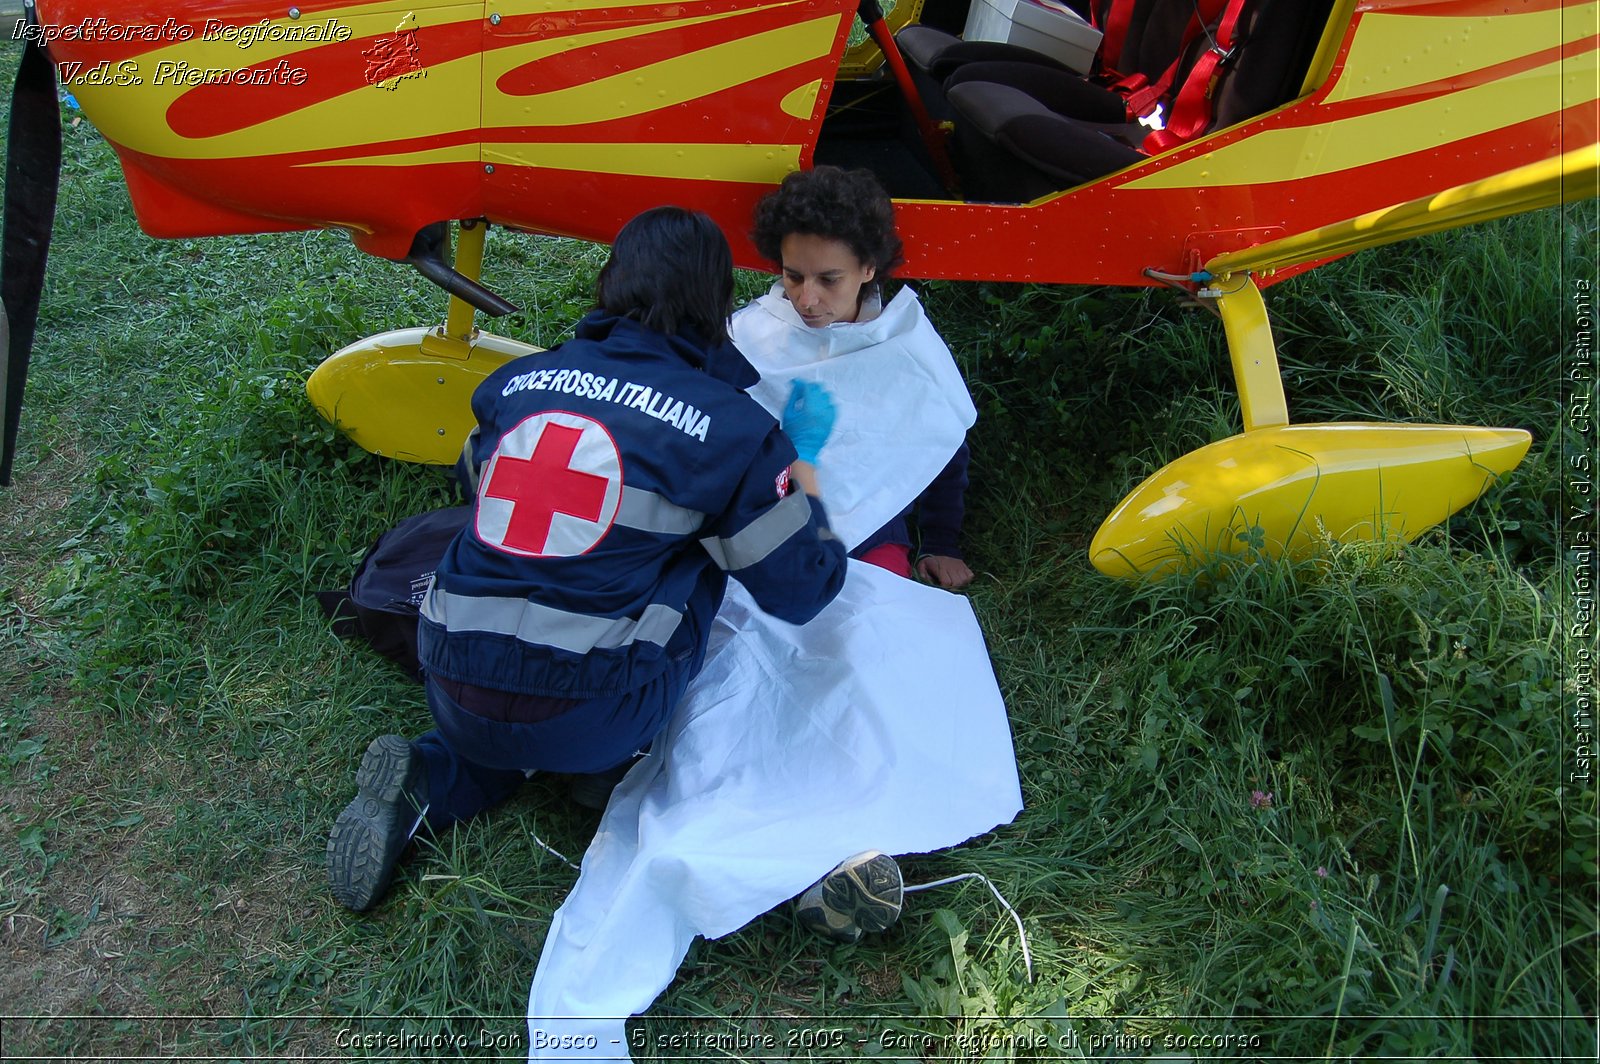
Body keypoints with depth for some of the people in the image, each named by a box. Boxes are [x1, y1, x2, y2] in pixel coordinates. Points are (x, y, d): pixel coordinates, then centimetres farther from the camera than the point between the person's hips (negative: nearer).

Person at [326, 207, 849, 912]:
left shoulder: (516, 381, 5)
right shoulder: (732, 426, -7)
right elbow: (803, 591, 0)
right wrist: (803, 461, 16)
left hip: (453, 698, 4)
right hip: (588, 724, -3)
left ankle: (431, 780, 10)